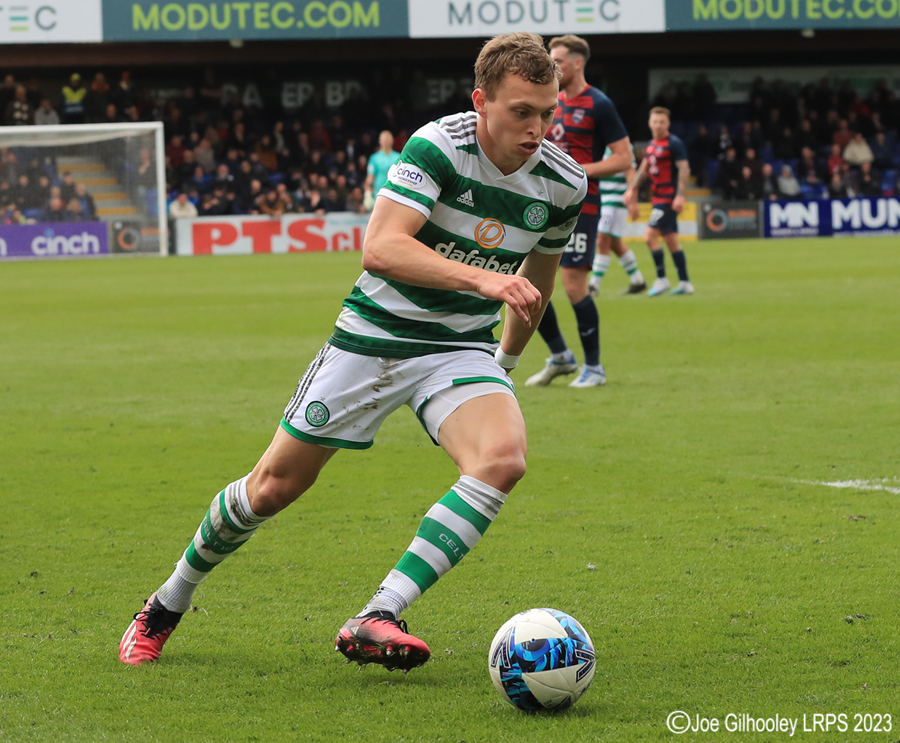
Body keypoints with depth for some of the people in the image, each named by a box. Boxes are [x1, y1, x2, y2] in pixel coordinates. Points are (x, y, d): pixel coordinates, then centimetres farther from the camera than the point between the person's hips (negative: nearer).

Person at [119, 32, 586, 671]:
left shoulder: (564, 183, -5)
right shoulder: (439, 146, -21)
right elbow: (380, 248, -33)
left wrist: (507, 360, 26)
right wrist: (480, 278, -43)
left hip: (462, 349, 3)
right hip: (374, 334, -3)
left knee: (503, 457, -28)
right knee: (276, 485, 4)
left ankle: (376, 621, -28)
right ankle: (169, 604, 31)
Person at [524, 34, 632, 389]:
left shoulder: (598, 105, -9)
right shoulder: (552, 102, 13)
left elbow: (624, 158, -12)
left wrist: (579, 170, -18)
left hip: (579, 207, -7)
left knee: (573, 285, -9)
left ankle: (593, 368, 5)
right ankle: (559, 357, 19)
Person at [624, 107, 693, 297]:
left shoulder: (674, 143, -11)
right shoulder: (651, 145, 14)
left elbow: (684, 169, -16)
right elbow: (643, 169, 23)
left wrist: (680, 195, -22)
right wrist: (632, 189, 13)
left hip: (669, 199, -9)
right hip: (658, 198, 9)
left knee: (650, 236, -13)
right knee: (671, 240, 10)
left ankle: (661, 279, -4)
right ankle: (685, 283, 14)